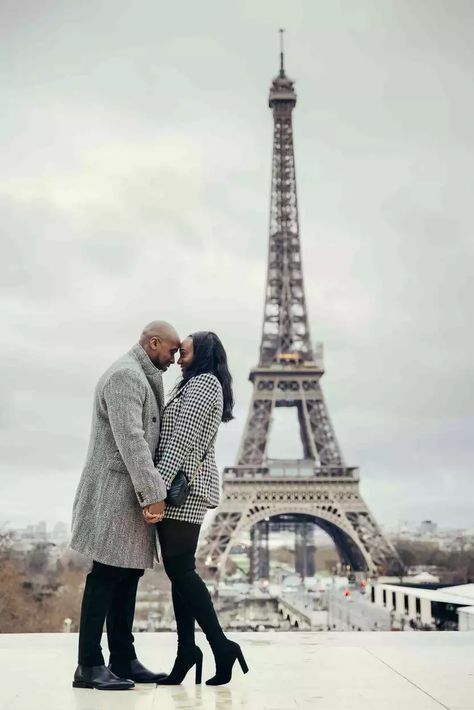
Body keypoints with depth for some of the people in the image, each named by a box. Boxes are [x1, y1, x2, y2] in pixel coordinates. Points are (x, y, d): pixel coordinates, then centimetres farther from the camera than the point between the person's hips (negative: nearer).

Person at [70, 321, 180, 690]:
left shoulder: (142, 378, 21)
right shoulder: (125, 375, -13)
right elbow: (129, 439, -21)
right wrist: (153, 491, -23)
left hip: (129, 493, 10)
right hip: (115, 490, -10)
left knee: (128, 575, 9)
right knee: (107, 576, -7)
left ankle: (124, 660, 14)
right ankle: (89, 666, -2)